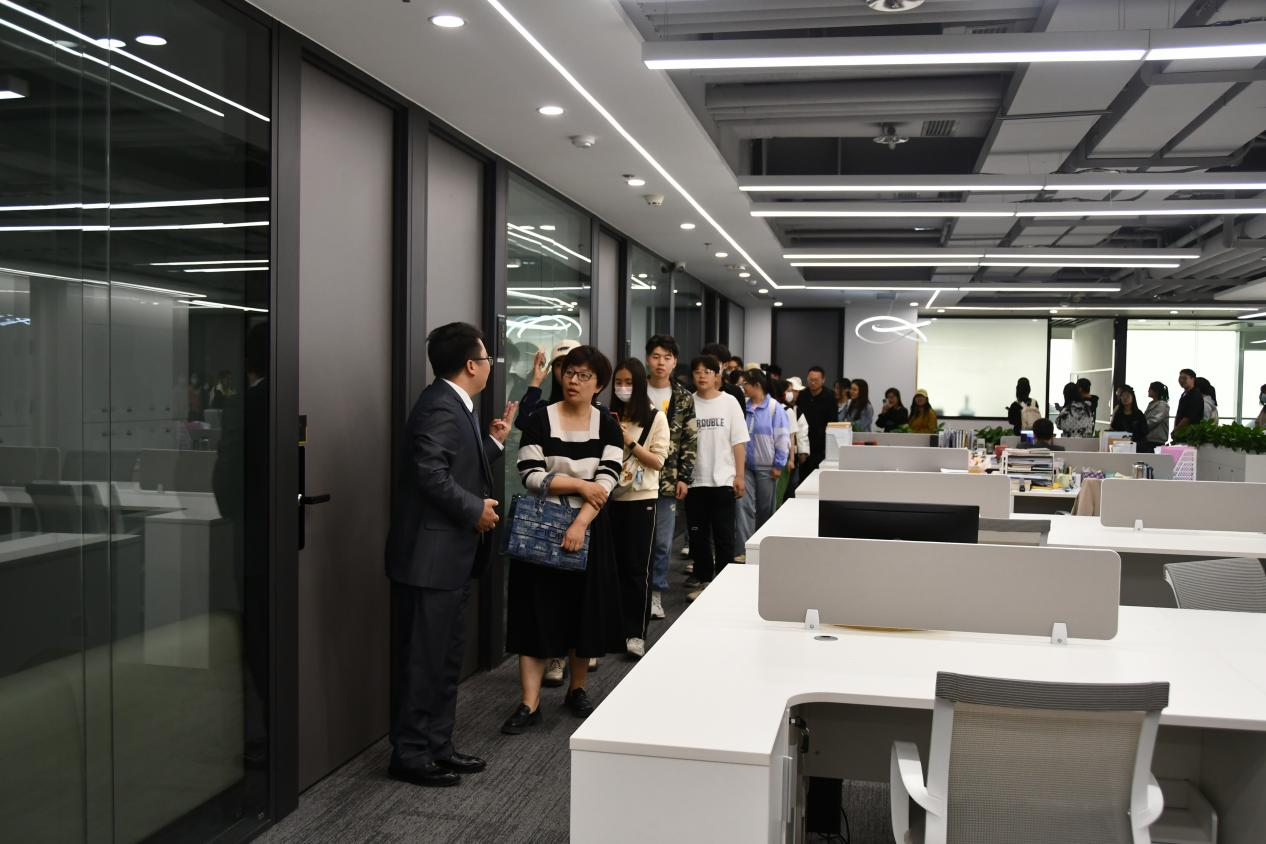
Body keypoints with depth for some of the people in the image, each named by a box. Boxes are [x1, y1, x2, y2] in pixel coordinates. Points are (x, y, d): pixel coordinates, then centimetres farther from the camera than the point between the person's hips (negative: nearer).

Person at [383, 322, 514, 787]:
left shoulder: (455, 406, 14)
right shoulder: (440, 407, -18)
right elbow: (431, 473, -27)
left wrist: (495, 441, 20)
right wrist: (476, 510, -17)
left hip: (449, 557, 11)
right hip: (430, 556, -11)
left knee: (445, 658, 17)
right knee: (423, 660, 0)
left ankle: (437, 745, 28)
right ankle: (410, 754, 11)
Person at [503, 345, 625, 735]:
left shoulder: (608, 427, 2)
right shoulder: (540, 421, -3)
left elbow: (607, 481, -9)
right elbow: (530, 476, -12)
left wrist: (580, 523, -22)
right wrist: (581, 485, -16)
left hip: (588, 528, 2)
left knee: (585, 610, 8)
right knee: (537, 610, -2)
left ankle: (577, 689, 27)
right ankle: (530, 703, 2)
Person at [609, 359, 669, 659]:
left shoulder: (655, 417, -3)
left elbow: (658, 462, -7)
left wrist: (629, 441, -16)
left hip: (641, 499, -3)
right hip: (612, 497, 3)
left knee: (636, 567, 1)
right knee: (613, 564, 6)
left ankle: (636, 633, 8)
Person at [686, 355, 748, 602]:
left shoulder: (729, 403, 0)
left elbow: (738, 442, 0)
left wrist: (740, 475, -5)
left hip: (723, 480, -2)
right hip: (695, 480, 2)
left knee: (723, 535, 4)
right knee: (698, 535, 9)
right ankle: (703, 581, 21)